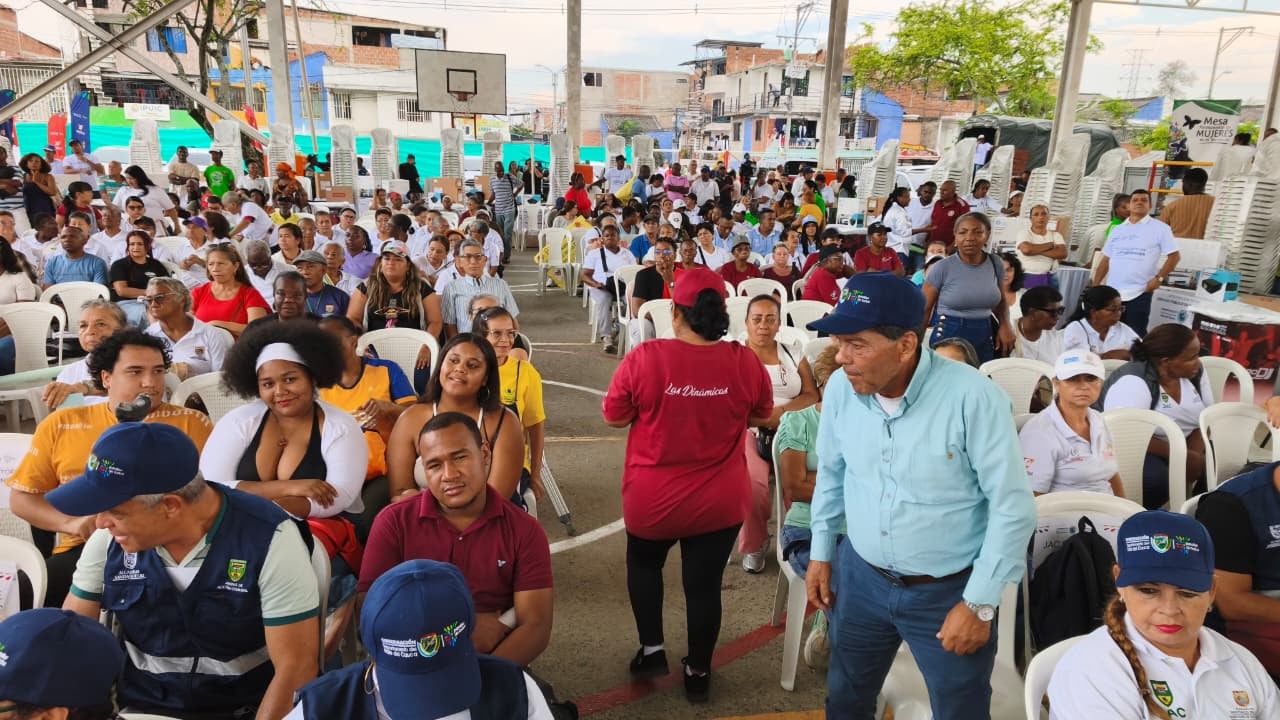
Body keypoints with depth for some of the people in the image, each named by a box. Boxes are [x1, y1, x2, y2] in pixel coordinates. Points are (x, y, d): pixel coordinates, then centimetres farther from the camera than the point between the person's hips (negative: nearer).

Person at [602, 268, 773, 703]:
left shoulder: (644, 359, -19)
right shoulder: (746, 362, -13)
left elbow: (614, 418, -5)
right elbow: (761, 417, 6)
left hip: (652, 499, -1)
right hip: (720, 501, 1)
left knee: (644, 563, 28)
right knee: (704, 583, 17)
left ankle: (651, 650, 31)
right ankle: (698, 673, 33)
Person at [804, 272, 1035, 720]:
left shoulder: (972, 397, -24)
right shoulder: (841, 390, -8)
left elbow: (1012, 506, -18)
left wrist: (980, 603, -14)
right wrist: (821, 553, 11)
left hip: (949, 590, -4)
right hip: (860, 577, 4)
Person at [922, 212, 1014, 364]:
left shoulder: (996, 264, 2)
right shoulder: (942, 268, -10)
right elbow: (924, 310, -5)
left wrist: (1005, 324, 1)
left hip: (984, 339, 4)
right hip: (948, 338, -4)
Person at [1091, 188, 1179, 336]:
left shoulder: (1160, 228, 0)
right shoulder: (1117, 230, 13)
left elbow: (1174, 256, -1)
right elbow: (1106, 259, 16)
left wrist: (1158, 278, -11)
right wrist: (1095, 285, 9)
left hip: (1139, 293, -4)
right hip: (1112, 292, 4)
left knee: (1135, 334, -2)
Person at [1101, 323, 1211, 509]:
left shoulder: (1195, 373, -2)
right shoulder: (1134, 382, -25)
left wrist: (1194, 456, -18)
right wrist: (1183, 456, -26)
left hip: (1179, 450, 7)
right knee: (1157, 478, -33)